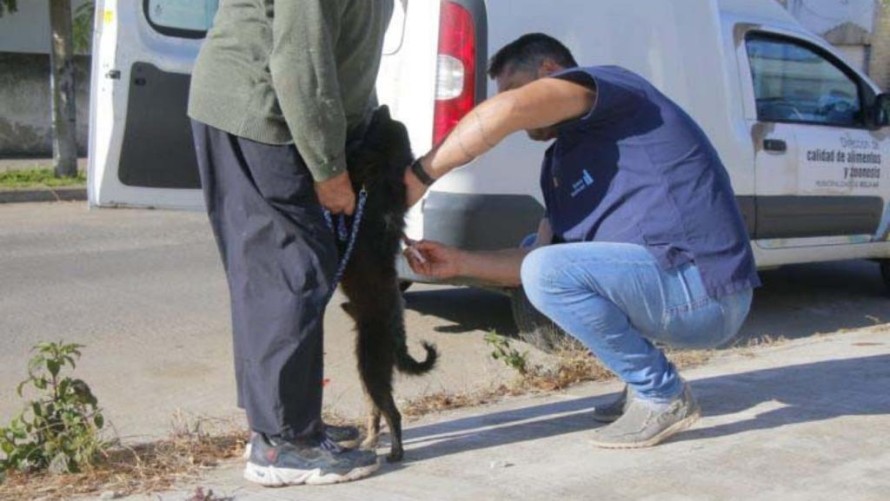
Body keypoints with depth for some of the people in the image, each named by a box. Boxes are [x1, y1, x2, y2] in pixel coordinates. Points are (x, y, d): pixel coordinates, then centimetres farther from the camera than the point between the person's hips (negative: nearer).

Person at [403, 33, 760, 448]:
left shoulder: (611, 86, -8)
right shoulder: (559, 163, 19)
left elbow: (508, 109, -27)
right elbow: (541, 256, 17)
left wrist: (420, 174, -20)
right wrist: (459, 263, 6)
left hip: (705, 290, -10)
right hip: (667, 285, 10)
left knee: (549, 274, -24)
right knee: (542, 267, 21)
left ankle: (663, 397, -8)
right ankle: (646, 383, 16)